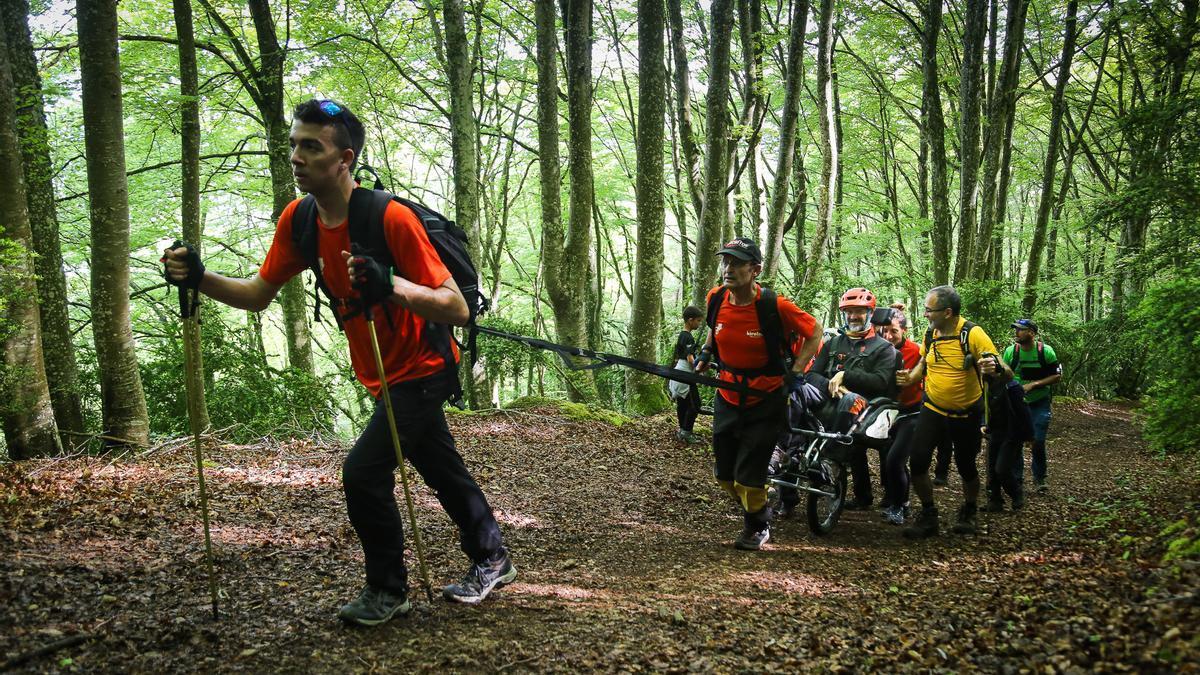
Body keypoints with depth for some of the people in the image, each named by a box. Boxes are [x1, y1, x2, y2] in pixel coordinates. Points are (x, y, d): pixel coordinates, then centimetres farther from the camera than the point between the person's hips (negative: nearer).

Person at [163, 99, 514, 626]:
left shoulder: (391, 218, -27)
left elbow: (457, 309, -28)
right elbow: (258, 294, 3)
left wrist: (392, 286, -44)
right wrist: (200, 278, -14)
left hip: (421, 370, -7)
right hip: (385, 377, 7)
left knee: (363, 470, -15)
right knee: (444, 472, 20)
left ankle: (388, 590, 8)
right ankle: (492, 560, 40)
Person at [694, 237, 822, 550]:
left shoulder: (774, 306, -21)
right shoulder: (716, 299, -8)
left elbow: (814, 332, -6)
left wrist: (796, 372, -13)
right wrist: (704, 355, 7)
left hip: (766, 402, -5)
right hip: (728, 399, 5)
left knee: (747, 477, -4)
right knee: (724, 474, 10)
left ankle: (758, 526, 26)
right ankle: (756, 511, 40)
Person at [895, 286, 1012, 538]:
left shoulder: (973, 334, -20)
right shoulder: (930, 334, -4)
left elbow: (1007, 375, -23)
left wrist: (995, 367, -47)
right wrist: (911, 377, -3)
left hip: (965, 415, -3)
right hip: (932, 410, 3)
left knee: (966, 466, 10)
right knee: (917, 461, -11)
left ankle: (969, 513, 37)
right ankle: (928, 515, 7)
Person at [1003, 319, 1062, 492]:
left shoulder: (1046, 351, -12)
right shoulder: (1010, 351, -8)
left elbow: (1057, 376, -8)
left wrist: (1034, 384, -19)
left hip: (1039, 403, -2)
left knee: (1038, 441, -6)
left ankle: (1039, 478, 12)